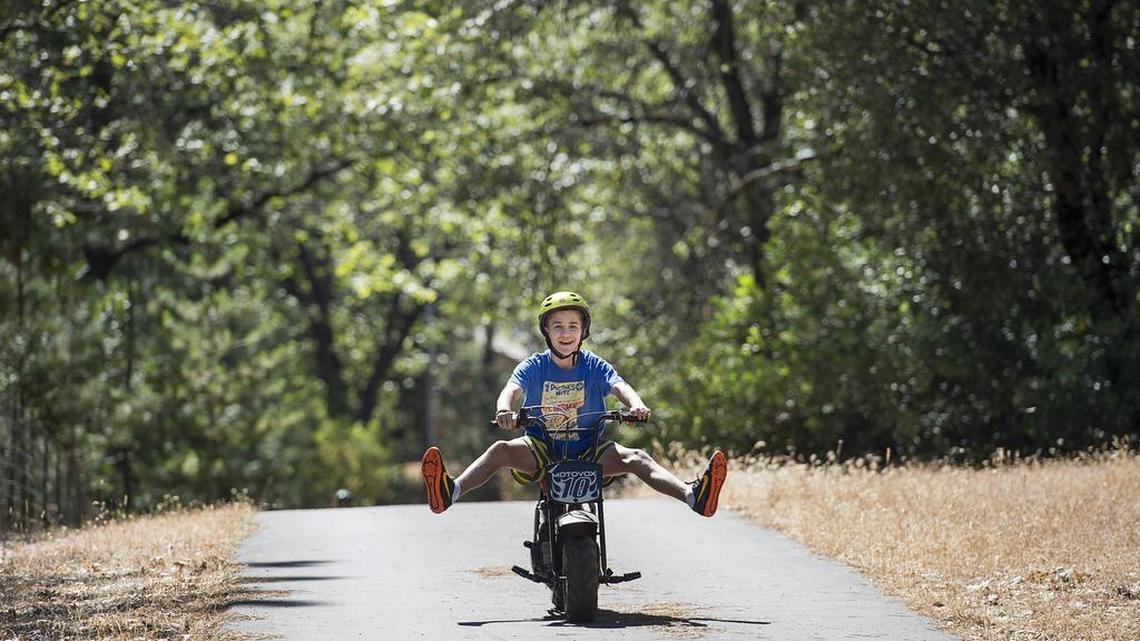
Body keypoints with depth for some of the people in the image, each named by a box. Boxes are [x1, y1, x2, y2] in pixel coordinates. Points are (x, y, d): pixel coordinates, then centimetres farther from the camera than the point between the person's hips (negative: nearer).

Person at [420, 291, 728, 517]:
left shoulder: (594, 366, -1)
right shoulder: (534, 366, -3)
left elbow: (620, 386, -18)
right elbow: (511, 389, -20)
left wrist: (636, 405, -42)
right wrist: (503, 410, -45)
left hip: (588, 449, 0)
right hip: (541, 448, 0)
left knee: (635, 458, -25)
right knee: (501, 450, -29)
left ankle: (694, 496, -42)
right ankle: (450, 492, -48)